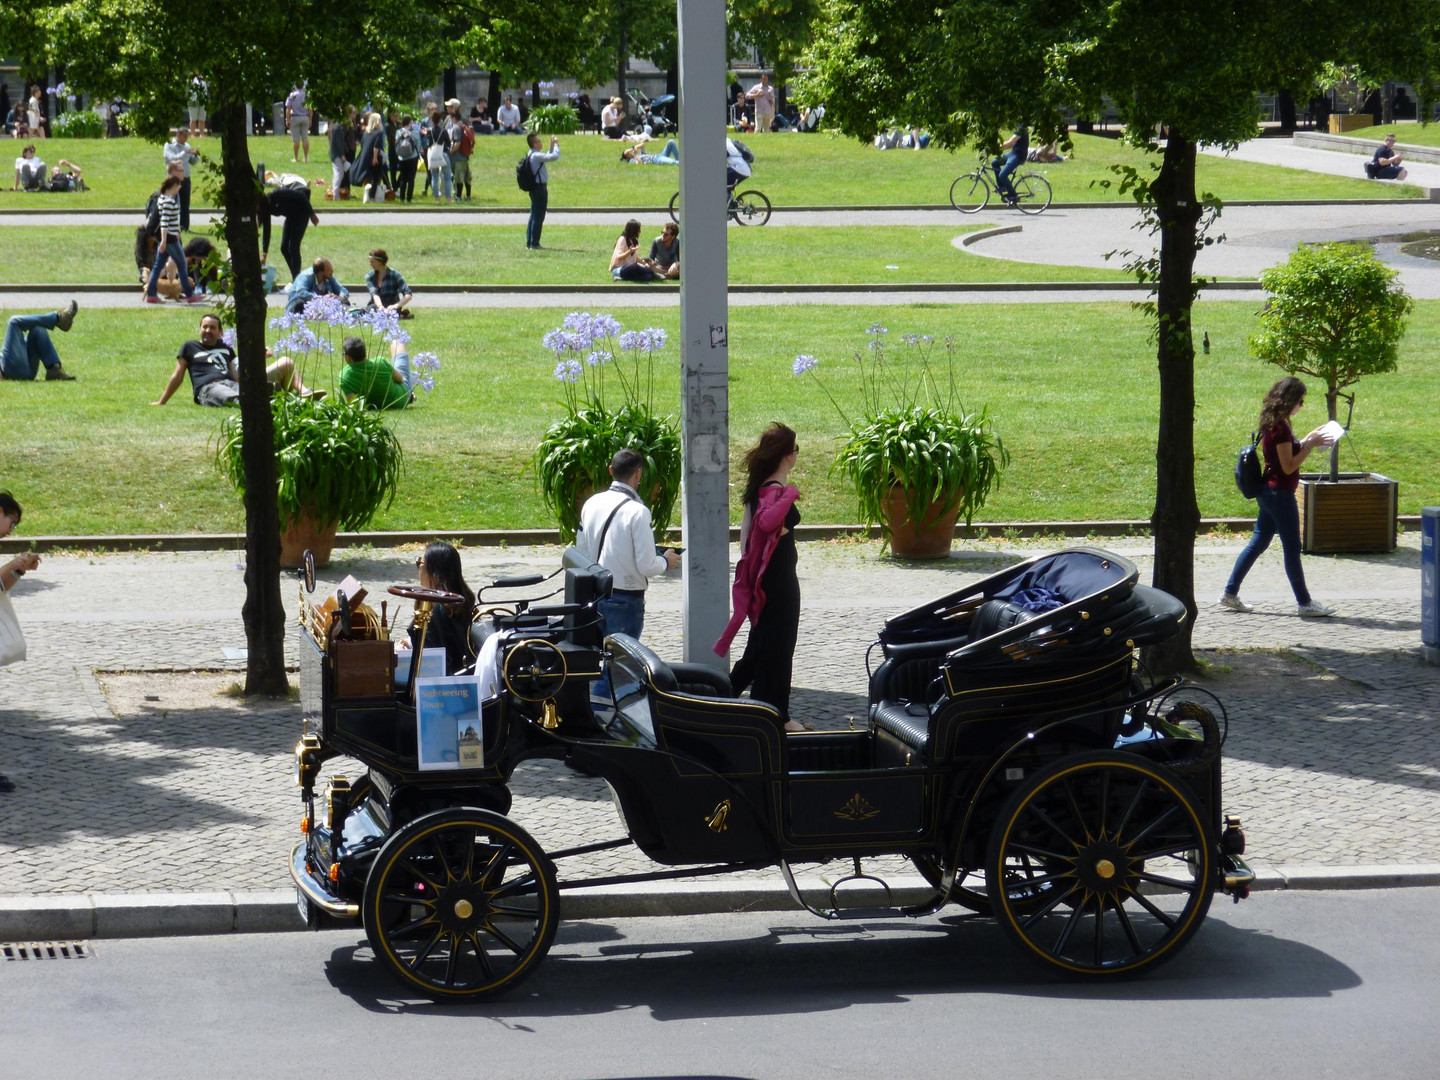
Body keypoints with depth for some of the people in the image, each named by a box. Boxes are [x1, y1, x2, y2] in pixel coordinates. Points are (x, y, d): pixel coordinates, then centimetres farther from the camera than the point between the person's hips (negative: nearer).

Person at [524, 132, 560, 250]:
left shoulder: (531, 155, 12)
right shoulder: (536, 156, -18)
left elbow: (548, 157, 27)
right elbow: (554, 156, -25)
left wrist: (552, 146, 19)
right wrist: (556, 145, -10)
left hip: (534, 188, 10)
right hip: (540, 187, -10)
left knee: (534, 215, 15)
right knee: (538, 216, -6)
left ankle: (529, 242, 18)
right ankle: (534, 244, -5)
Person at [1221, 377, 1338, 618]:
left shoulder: (1274, 423, 10)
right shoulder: (1280, 427, -20)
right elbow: (1289, 466, -20)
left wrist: (1308, 439, 12)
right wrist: (1310, 445, -15)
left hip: (1269, 492, 10)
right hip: (1280, 494, -10)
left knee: (1258, 543, 15)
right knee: (1292, 548, -1)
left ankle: (1230, 593, 18)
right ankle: (1305, 603, 7)